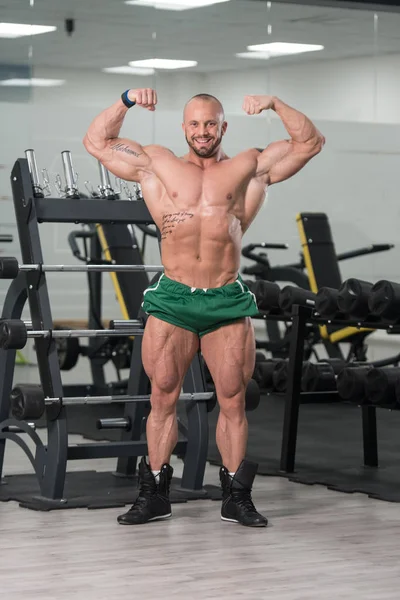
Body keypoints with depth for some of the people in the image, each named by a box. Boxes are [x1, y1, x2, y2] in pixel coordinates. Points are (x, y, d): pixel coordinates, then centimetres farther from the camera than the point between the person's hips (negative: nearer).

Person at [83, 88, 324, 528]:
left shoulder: (249, 168, 10)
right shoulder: (157, 166, 12)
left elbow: (310, 143, 10)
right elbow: (96, 142, 15)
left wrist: (275, 106, -1)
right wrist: (126, 102, 4)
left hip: (228, 302, 0)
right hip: (172, 299, 0)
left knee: (233, 400, 2)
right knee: (163, 397, 2)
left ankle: (236, 497, 11)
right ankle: (154, 494, 11)